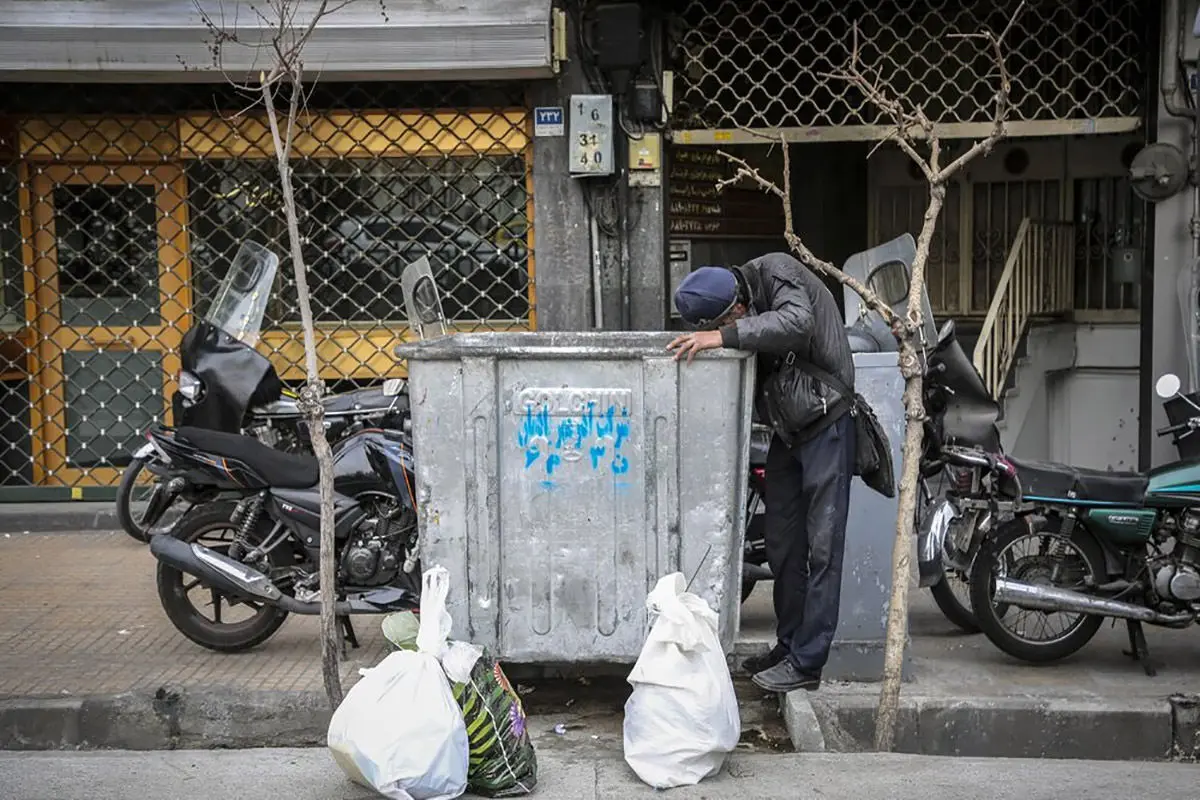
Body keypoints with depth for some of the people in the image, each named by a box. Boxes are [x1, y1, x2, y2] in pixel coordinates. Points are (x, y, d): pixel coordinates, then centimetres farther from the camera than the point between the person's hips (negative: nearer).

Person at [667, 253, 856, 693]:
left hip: (825, 424, -8)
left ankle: (807, 662, -4)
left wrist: (724, 336, -41)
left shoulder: (776, 272, -19)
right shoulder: (732, 314, 1)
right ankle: (789, 645, 25)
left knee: (821, 547, -6)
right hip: (787, 432, 8)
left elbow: (797, 323, -38)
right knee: (783, 546, 13)